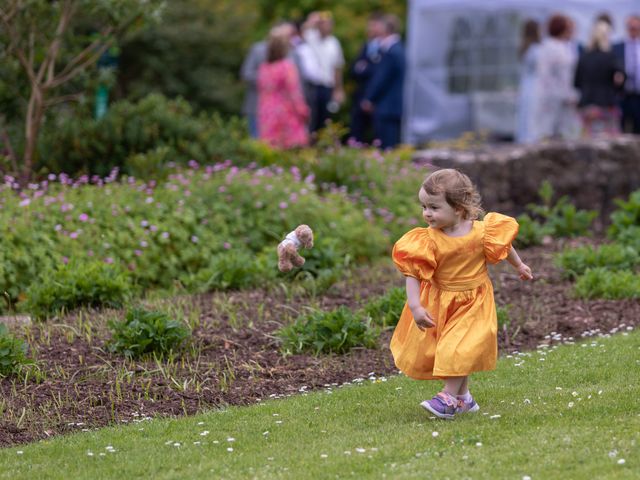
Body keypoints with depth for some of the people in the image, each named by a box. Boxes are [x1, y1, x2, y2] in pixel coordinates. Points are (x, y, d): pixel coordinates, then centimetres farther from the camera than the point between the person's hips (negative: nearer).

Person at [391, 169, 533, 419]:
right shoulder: (428, 241, -19)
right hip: (439, 303, 2)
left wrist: (519, 266, 22)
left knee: (460, 349, -12)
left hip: (473, 303, -1)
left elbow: (503, 244, 6)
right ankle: (463, 396, 25)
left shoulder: (481, 232, -17)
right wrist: (415, 306, -30)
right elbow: (412, 274, -19)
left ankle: (449, 397, -6)